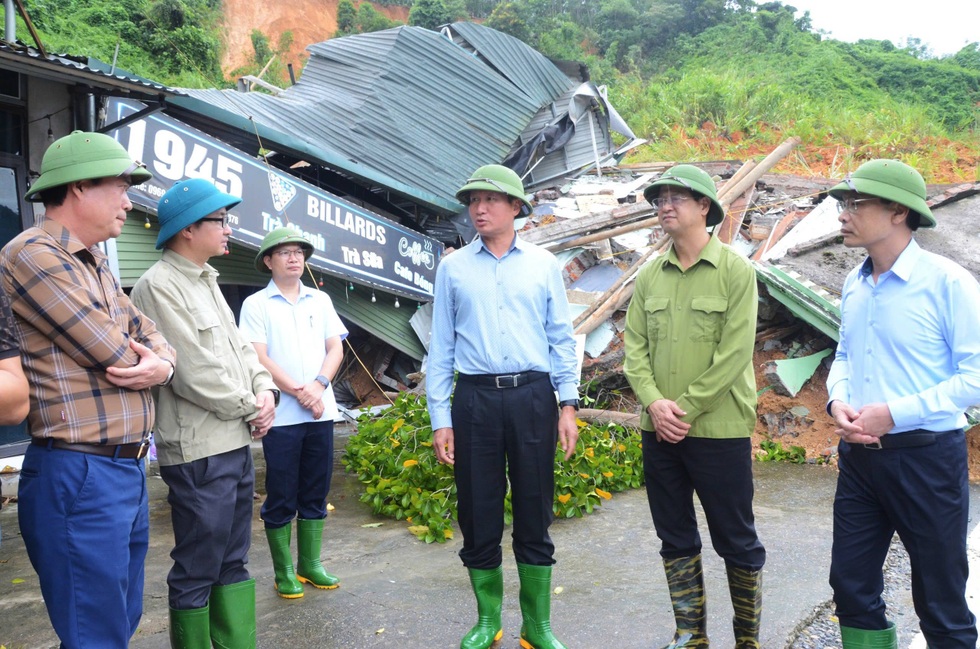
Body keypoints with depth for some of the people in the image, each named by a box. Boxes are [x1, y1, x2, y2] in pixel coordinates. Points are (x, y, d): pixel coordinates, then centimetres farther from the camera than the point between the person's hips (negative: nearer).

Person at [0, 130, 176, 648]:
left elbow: (149, 333, 16)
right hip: (79, 476, -9)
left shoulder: (95, 266, 17)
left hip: (128, 471, 10)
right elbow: (116, 355, -17)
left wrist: (163, 364, -7)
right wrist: (133, 358, 6)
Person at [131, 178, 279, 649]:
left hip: (236, 443, 9)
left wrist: (266, 390, -1)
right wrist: (251, 408, -9)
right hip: (199, 452, -9)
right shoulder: (159, 286, -13)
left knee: (233, 562, 17)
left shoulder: (206, 282, 16)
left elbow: (240, 347, 17)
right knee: (196, 572, 2)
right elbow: (194, 372, -19)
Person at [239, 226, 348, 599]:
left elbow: (336, 348, 7)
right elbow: (258, 358, -8)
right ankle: (284, 572, 16)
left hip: (320, 412, 4)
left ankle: (310, 565, 23)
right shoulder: (256, 304, 0)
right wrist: (299, 392, -15)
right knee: (281, 498, 4)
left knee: (315, 493, 11)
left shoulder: (320, 300, 12)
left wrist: (319, 385, -10)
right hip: (281, 415, -4)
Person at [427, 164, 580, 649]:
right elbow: (441, 347, 7)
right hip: (474, 398, 1)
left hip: (533, 396, 0)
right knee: (478, 517, 7)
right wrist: (439, 419, 3)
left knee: (534, 517, 6)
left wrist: (568, 405, 1)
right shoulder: (453, 268, 8)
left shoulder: (543, 264, 7)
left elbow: (562, 338, 8)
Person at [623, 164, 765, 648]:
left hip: (719, 430, -5)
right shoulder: (649, 276, 8)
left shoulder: (735, 271, -6)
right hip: (659, 430, 5)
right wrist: (654, 402, -12)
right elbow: (634, 347, 4)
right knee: (675, 538, 14)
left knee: (736, 541, 6)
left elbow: (735, 353, -13)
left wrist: (685, 408, -15)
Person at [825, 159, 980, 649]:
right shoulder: (854, 285, 7)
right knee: (850, 585, 14)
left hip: (925, 456, -6)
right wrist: (837, 401, -3)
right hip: (858, 456, 6)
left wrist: (894, 413, -20)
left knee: (941, 602, 10)